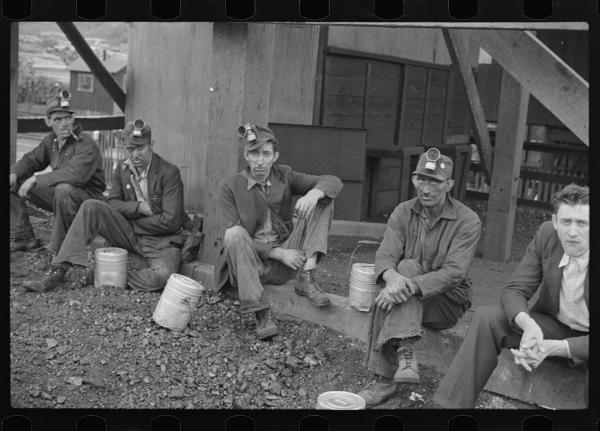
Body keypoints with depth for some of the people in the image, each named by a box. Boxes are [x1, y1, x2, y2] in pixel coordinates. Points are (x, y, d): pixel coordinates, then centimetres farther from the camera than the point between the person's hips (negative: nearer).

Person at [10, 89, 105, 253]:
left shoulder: (86, 145, -22)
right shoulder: (50, 140, 4)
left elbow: (74, 175, -37)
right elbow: (30, 160, 14)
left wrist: (35, 179, -31)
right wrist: (13, 175, -9)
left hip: (87, 197, -8)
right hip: (59, 196, 8)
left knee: (64, 188, -40)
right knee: (14, 185, 3)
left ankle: (59, 246, -22)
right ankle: (24, 238, 10)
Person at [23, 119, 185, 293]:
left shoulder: (169, 172, -14)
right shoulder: (122, 168, 4)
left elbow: (170, 221, -18)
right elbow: (111, 203, 4)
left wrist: (132, 221, -10)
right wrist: (139, 207, -14)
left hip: (160, 241, -4)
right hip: (130, 234, 4)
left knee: (161, 275, -37)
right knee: (91, 207, -18)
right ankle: (59, 270, -19)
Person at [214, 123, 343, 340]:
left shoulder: (284, 176, 5)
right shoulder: (230, 186, -4)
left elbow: (333, 182, 0)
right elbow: (230, 236, -12)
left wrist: (314, 193, -25)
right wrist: (278, 252, -20)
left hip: (283, 264, 3)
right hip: (248, 263, -3)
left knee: (322, 201, -7)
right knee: (235, 233, -36)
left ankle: (307, 277, -21)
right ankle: (260, 313, -35)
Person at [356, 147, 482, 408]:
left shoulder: (467, 221, -10)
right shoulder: (403, 213, 2)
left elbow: (454, 271, -22)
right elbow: (385, 255, -12)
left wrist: (409, 285, -37)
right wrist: (392, 277, -38)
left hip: (448, 301, -3)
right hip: (409, 299, 4)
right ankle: (405, 353, -39)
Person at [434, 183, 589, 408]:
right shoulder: (546, 234, -11)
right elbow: (514, 290, -9)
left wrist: (553, 348, -36)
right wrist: (529, 325, -30)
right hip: (554, 325, 4)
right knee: (487, 317, -19)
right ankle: (453, 403, -19)